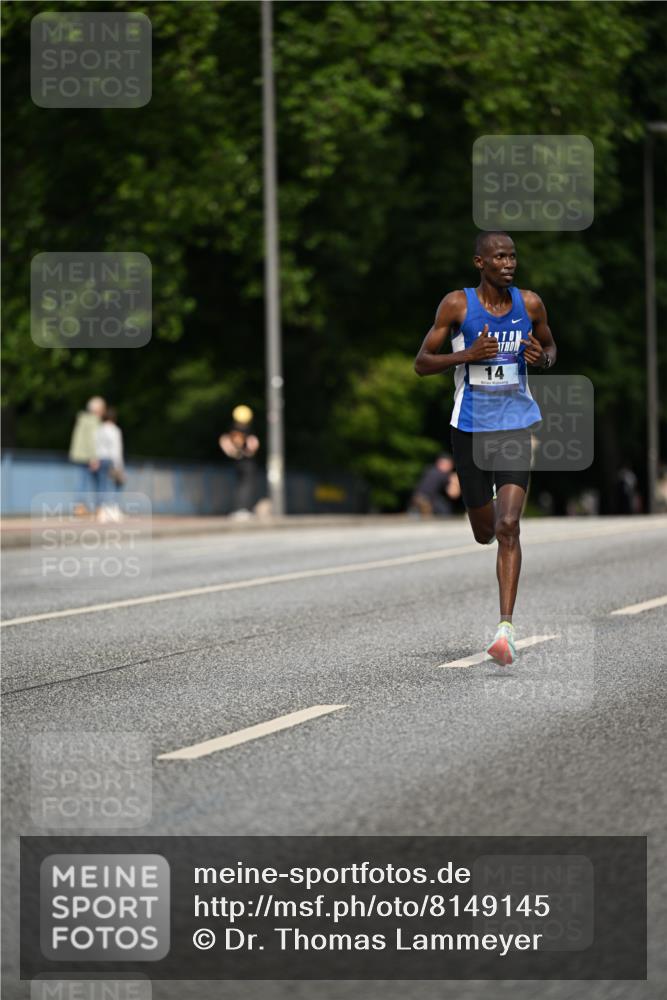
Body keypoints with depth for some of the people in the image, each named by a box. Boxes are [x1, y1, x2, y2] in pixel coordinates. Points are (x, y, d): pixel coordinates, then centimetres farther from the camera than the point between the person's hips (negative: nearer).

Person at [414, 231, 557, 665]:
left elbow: (550, 347, 17)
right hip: (471, 428, 0)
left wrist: (543, 358, -8)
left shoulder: (530, 303, 0)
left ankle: (507, 627, -16)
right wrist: (467, 355, -20)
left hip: (516, 426, 0)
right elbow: (421, 363, -4)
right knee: (484, 531, 11)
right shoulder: (457, 305, -7)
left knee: (508, 527, -14)